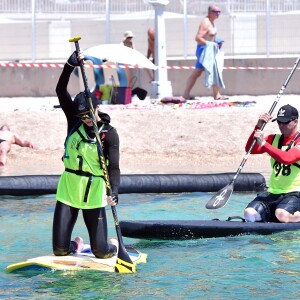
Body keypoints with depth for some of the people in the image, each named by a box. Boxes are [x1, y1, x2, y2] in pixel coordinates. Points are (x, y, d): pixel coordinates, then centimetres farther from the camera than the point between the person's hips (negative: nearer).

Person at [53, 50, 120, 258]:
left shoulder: (109, 134, -6)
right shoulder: (74, 122, 3)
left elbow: (113, 167, -13)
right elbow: (61, 90, -5)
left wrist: (114, 191, -30)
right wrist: (71, 65, -17)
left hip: (94, 193, -3)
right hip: (68, 189, 3)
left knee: (101, 252, -4)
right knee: (60, 250, 0)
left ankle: (114, 246, 34)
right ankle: (76, 246, 36)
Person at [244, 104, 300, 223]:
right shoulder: (274, 139, 15)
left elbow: (287, 159, -25)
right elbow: (250, 150, 4)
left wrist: (263, 143, -27)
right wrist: (258, 126, -8)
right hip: (273, 192, 6)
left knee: (282, 215, -34)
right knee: (250, 214, -18)